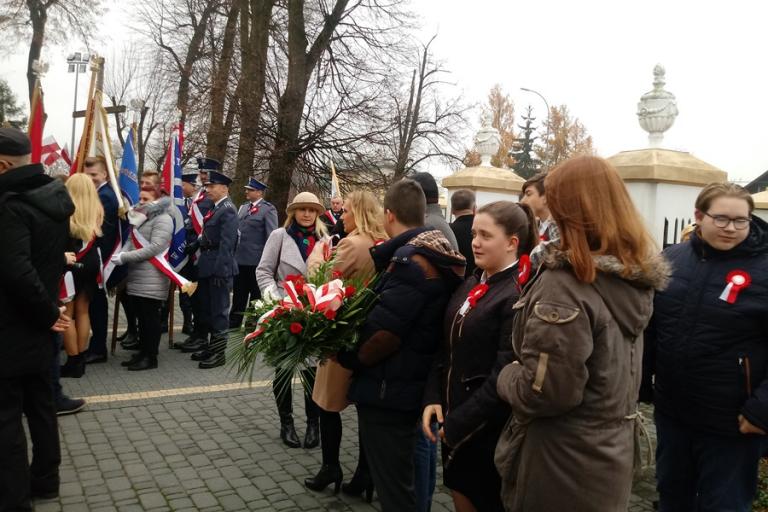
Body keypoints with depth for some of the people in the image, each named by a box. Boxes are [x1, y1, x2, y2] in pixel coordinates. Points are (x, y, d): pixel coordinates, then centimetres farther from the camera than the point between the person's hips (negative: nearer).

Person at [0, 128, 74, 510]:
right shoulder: (53, 196, 6)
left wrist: (47, 312, -17)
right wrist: (49, 311, 9)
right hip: (38, 328, 9)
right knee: (40, 406, 17)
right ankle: (44, 481, 30)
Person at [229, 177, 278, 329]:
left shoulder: (268, 209, -8)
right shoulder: (243, 207, 13)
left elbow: (271, 236, -12)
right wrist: (233, 252, 15)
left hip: (256, 259, -6)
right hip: (240, 258, 7)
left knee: (256, 293, 6)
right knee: (239, 292, 14)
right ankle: (235, 320, 23)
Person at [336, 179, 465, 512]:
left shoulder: (411, 261, -22)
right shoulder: (435, 256, 9)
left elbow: (384, 332, -24)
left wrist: (347, 358, -8)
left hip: (389, 392, -10)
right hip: (409, 387, 10)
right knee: (399, 479, 24)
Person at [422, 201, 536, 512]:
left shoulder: (518, 296, -19)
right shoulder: (473, 284, 6)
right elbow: (448, 348, 10)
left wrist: (457, 424, -17)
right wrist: (433, 398, -1)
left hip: (488, 429, -7)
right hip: (454, 421, 7)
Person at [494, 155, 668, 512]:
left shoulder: (564, 283, -26)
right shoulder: (632, 275, 1)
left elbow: (543, 393, -27)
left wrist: (507, 376, -8)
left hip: (562, 465, -8)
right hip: (612, 452, 8)